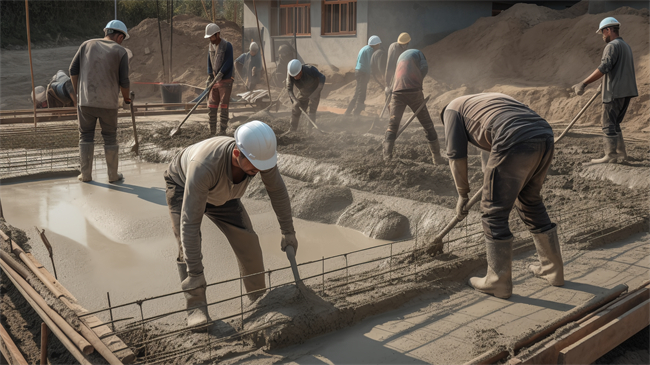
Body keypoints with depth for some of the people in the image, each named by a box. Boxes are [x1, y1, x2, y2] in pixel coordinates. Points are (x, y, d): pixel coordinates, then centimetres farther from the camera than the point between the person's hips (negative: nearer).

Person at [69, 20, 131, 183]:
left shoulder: (87, 45, 9)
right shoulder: (120, 51, 0)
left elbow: (73, 70, 6)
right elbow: (124, 81, -3)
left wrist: (78, 93, 15)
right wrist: (126, 98, 16)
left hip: (85, 101, 2)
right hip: (108, 103, -2)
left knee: (86, 136, 13)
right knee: (110, 137, 10)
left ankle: (86, 174, 15)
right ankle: (113, 175, 17)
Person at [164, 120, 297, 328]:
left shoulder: (261, 154, -33)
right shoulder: (204, 165, -48)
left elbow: (277, 192, -12)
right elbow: (190, 222, -44)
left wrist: (288, 231, -4)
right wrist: (195, 272, -42)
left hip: (221, 192, 4)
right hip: (182, 185, -4)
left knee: (247, 240, -4)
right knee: (187, 244, -21)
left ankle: (259, 297, 13)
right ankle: (196, 307, -10)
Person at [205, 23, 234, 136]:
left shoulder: (227, 45, -9)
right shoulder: (210, 46, 11)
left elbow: (228, 63, -15)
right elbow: (209, 62, 13)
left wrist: (220, 74, -22)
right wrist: (210, 76, 1)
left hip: (225, 80, -6)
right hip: (215, 80, 6)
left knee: (224, 106, -4)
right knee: (211, 106, 5)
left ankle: (222, 131, 2)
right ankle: (212, 132, 12)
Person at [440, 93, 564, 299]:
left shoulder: (452, 109, 19)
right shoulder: (490, 99, 39)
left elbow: (457, 155, 10)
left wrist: (462, 194, 19)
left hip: (516, 143, -8)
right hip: (545, 137, 8)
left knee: (494, 212, 6)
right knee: (530, 202, 25)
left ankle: (499, 282, 15)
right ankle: (552, 269, 35)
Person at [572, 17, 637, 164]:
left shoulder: (612, 46, -10)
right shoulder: (626, 46, 21)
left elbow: (604, 68, -22)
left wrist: (584, 83, -23)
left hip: (615, 92, -9)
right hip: (626, 91, 9)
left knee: (609, 124, -5)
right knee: (615, 123, 16)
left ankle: (610, 155, -6)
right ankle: (621, 153, 17)